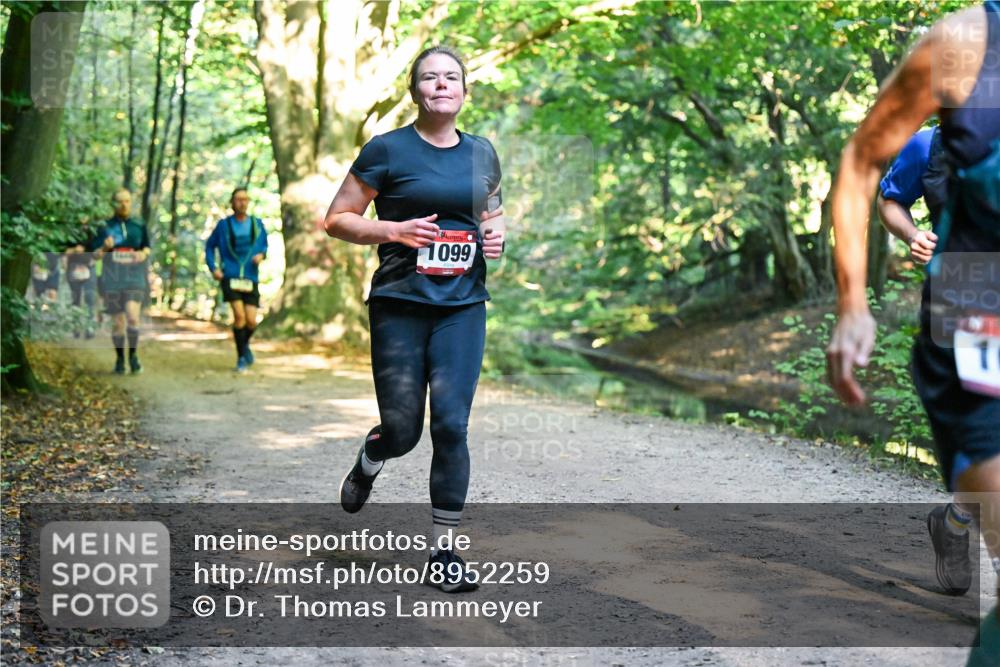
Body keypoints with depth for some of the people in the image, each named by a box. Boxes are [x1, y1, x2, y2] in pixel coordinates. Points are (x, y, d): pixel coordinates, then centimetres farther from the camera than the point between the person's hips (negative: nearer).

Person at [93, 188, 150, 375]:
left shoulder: (140, 225, 8)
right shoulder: (105, 227, 5)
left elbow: (147, 248, 19)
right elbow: (96, 254, 6)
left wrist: (143, 254, -4)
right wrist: (105, 248, -16)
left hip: (134, 277, -1)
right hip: (112, 280, 1)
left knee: (132, 317, -18)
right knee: (117, 323, 5)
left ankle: (133, 355, 0)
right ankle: (119, 359, 20)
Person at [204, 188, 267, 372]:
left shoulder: (257, 224, 6)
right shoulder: (223, 225, 1)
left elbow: (264, 245, 19)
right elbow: (210, 246, 13)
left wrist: (261, 255, -4)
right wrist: (213, 268, 1)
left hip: (250, 279, 2)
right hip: (230, 277, -2)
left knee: (251, 321, -6)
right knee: (239, 315, -17)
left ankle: (244, 344, 29)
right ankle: (241, 357, 0)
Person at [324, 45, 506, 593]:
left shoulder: (482, 153, 11)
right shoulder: (386, 150, -3)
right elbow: (336, 220, -1)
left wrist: (496, 234, 4)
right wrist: (394, 229, -16)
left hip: (463, 307, 3)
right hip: (400, 307, -3)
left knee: (451, 425, -5)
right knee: (402, 430, 0)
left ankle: (443, 549, 6)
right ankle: (368, 462, 38)